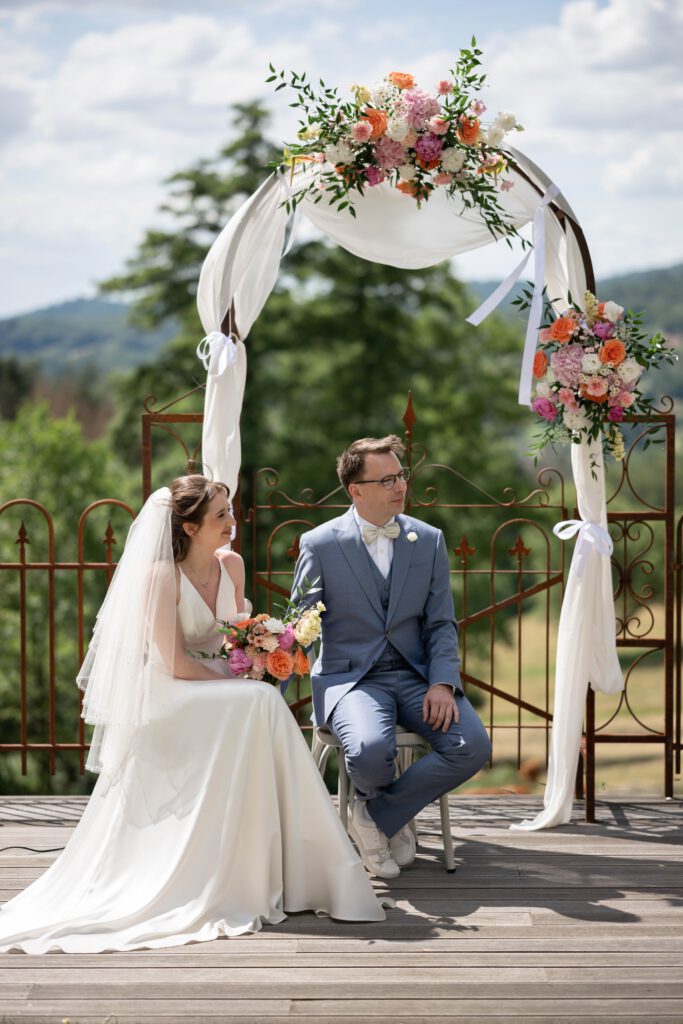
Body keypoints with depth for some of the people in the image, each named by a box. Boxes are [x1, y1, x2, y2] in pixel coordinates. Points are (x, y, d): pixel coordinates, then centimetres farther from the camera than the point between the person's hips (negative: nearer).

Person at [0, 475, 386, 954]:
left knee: (264, 700, -25)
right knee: (258, 704, -29)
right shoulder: (161, 575, -15)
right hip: (168, 700, -6)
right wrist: (235, 681, -17)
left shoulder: (232, 565, 5)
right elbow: (175, 663, -17)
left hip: (218, 691, 6)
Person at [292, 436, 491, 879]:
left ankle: (375, 815, -3)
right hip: (350, 676, -3)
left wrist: (442, 682, -10)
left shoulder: (429, 540, 7)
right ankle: (394, 819, 4)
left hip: (415, 674, 3)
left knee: (473, 746, -22)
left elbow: (441, 623, 7)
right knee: (370, 749, -35)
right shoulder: (320, 545, -1)